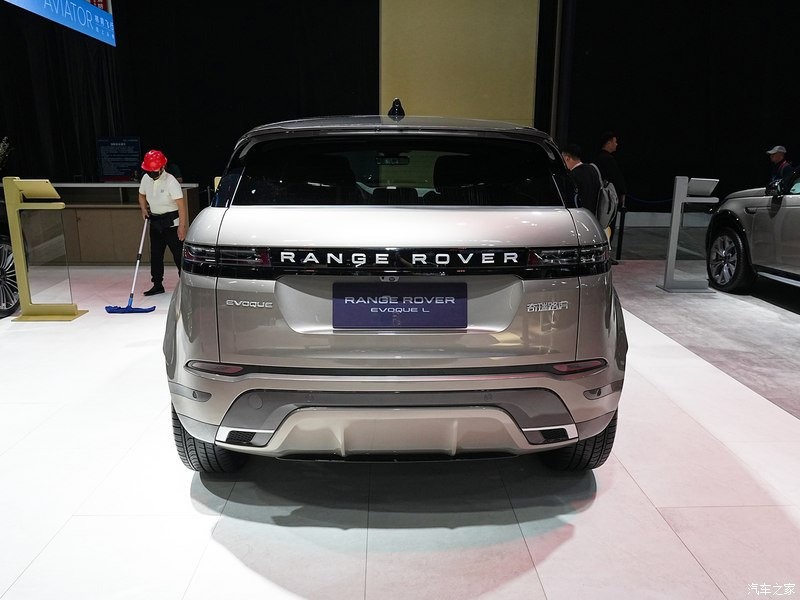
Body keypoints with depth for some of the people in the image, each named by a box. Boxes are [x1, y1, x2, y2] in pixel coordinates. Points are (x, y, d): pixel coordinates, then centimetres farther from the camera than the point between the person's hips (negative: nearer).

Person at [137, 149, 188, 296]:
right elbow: (142, 195, 22)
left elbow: (181, 204, -20)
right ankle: (157, 285, 19)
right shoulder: (146, 178, 4)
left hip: (171, 223, -7)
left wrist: (182, 226, -23)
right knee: (155, 254, 10)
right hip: (155, 222, 7)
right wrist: (144, 209, 3)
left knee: (178, 254, -3)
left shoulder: (170, 181, -17)